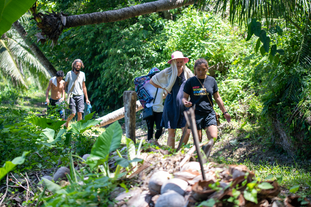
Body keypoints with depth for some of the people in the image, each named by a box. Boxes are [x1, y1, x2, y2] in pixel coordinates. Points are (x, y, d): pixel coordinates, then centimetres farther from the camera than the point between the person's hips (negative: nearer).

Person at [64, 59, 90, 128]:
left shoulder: (82, 74, 9)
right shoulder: (69, 73, 1)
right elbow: (65, 85, 6)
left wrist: (87, 98, 12)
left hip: (80, 96, 3)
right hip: (72, 96, -3)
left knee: (80, 113, -5)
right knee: (73, 113, -8)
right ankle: (66, 123, 20)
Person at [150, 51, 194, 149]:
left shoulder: (187, 72, 4)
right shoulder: (167, 72, -3)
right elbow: (152, 81, 9)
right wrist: (164, 88, 1)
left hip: (184, 104, 2)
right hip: (171, 104, -2)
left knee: (187, 131, -2)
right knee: (171, 133, 2)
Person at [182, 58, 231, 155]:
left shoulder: (211, 80, 7)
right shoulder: (190, 82, 0)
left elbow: (217, 97, 16)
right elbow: (185, 97, 5)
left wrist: (225, 112, 18)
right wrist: (185, 102, -19)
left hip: (209, 113, 2)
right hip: (195, 114, -1)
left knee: (213, 138, -13)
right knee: (197, 141, 0)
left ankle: (205, 154, 11)